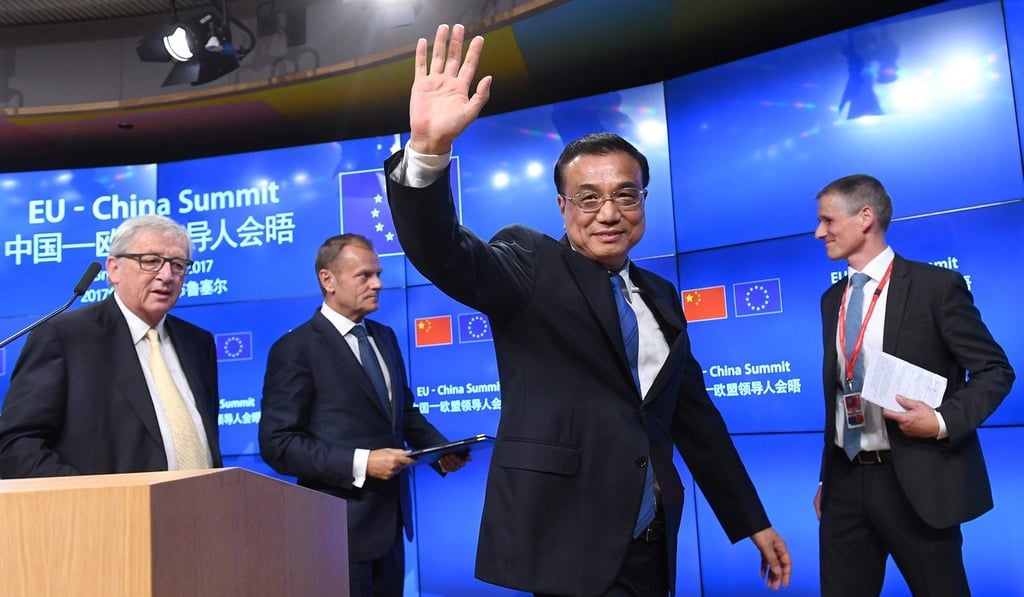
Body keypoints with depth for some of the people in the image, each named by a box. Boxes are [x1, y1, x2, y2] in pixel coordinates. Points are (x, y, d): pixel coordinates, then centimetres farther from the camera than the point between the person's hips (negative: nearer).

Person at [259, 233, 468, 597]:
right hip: (341, 525, -7)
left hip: (390, 516, 7)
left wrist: (441, 449, -1)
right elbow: (277, 443, -17)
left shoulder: (384, 337, 11)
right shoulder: (296, 349, -12)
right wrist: (360, 462, -24)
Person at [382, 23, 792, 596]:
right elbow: (444, 255, -23)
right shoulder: (530, 266, -4)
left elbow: (695, 415, 16)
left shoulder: (660, 296, 12)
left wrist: (752, 522, 17)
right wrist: (429, 150, -41)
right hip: (568, 544, -6)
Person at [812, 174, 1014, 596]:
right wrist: (826, 477, 16)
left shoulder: (936, 285, -6)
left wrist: (943, 421, -21)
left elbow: (995, 371, -5)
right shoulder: (832, 299, 11)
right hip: (846, 480, 5)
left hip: (915, 481, -5)